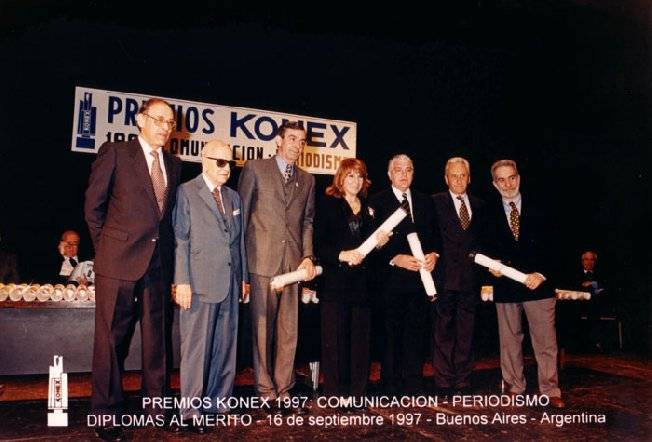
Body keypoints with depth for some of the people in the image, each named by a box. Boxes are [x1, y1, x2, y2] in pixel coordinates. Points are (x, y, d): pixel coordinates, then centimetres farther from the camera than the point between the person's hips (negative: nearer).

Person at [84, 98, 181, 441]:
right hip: (119, 262, -4)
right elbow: (93, 206, 0)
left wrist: (167, 251, 8)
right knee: (111, 338, 4)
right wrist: (109, 247, 2)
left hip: (159, 263, 5)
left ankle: (156, 406, 25)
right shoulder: (114, 153, -2)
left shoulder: (173, 164, 13)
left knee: (156, 338, 12)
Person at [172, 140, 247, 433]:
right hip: (200, 284, -6)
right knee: (196, 349, -1)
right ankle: (191, 411, 10)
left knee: (226, 347, 10)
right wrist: (182, 281, -11)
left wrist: (243, 277, 14)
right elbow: (180, 240, -6)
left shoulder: (233, 197, 17)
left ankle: (218, 404, 22)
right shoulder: (186, 192, -1)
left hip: (230, 285, 6)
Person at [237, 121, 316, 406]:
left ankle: (283, 386, 17)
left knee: (289, 327, 5)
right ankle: (265, 387, 14)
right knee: (262, 326, 2)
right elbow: (241, 213, 3)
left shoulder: (307, 180, 16)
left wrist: (308, 256, 5)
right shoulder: (255, 169, 3)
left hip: (293, 261, 4)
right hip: (262, 259, -3)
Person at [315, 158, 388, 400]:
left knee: (360, 339, 6)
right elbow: (318, 245, -7)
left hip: (362, 282, 5)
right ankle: (335, 393, 11)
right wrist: (342, 255, -19)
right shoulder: (327, 205, 2)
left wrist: (380, 242, 1)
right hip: (335, 282, -4)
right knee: (335, 340, 1)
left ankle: (357, 391, 17)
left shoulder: (368, 209, 17)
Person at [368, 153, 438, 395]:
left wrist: (433, 255, -4)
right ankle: (391, 387, 16)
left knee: (416, 332, 8)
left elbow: (434, 236, 15)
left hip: (420, 275, 4)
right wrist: (395, 258, -17)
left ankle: (413, 384, 19)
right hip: (391, 278, -3)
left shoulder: (425, 202, 14)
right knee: (391, 333, 4)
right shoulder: (377, 202, 0)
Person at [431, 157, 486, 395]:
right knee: (443, 333, 2)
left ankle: (463, 383, 19)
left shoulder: (479, 205, 14)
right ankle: (444, 383, 10)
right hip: (445, 277, -4)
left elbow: (483, 239, 16)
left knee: (466, 333, 10)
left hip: (471, 277, 4)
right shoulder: (435, 202, 2)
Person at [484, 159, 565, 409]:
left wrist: (541, 274, -13)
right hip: (505, 285, 1)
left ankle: (550, 391, 11)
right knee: (509, 341, 9)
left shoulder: (538, 209, 6)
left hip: (538, 284, -1)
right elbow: (488, 249, 10)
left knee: (545, 341, 1)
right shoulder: (490, 215, 8)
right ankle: (514, 387, 22)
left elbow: (549, 245, 0)